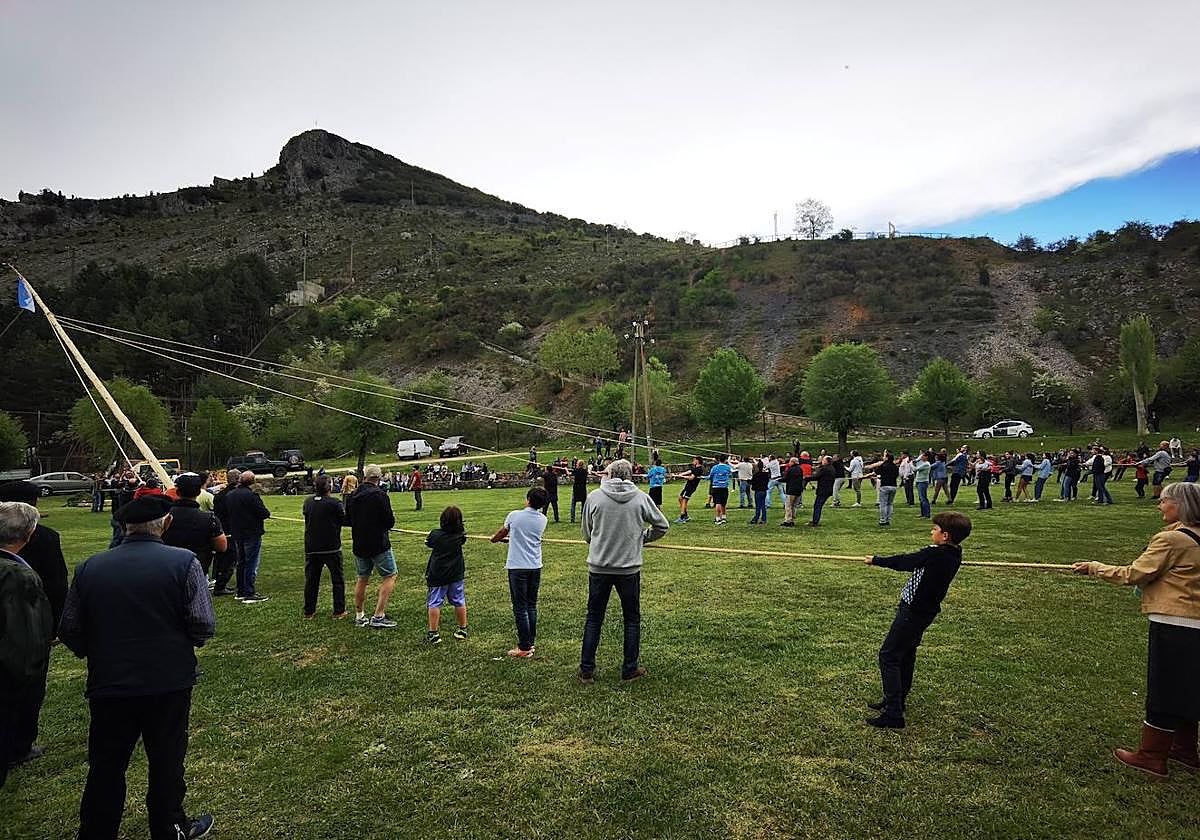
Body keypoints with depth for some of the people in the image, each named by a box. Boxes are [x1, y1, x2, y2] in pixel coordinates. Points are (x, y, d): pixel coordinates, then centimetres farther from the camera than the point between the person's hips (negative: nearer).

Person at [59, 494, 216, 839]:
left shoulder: (89, 568, -4)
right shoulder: (184, 562, -14)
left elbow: (69, 631, 1)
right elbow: (204, 627, -15)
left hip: (107, 685, 2)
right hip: (169, 682, -2)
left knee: (106, 767, 18)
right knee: (166, 763, 15)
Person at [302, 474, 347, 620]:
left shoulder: (308, 502, 2)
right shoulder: (335, 503, -14)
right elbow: (346, 520, -12)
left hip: (311, 548, 5)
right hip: (332, 548, -5)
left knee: (311, 580, 14)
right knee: (338, 580, 7)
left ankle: (309, 611, 19)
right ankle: (339, 611, 8)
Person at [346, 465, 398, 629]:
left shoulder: (352, 497, 4)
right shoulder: (380, 495, -16)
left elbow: (348, 520, 15)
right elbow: (390, 522, -16)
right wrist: (392, 518, 6)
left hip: (359, 545, 7)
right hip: (379, 544, -6)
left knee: (362, 578, 20)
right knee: (390, 576, 4)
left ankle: (359, 616, 25)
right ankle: (379, 616, -4)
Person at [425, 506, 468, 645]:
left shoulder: (435, 534, -10)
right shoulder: (460, 535, -6)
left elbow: (428, 543, 9)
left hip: (437, 575, -2)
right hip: (456, 574, 3)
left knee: (434, 604, 3)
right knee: (459, 602, 14)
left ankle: (434, 633, 1)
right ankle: (462, 629, 24)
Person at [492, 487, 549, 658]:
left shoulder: (514, 515, -7)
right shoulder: (542, 520, 3)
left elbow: (501, 533, 11)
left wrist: (495, 539, 34)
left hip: (517, 567, -4)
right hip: (536, 567, 5)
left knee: (520, 608, 0)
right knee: (532, 606, 15)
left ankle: (524, 647, 3)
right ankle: (531, 642, 23)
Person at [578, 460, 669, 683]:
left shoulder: (594, 497, -4)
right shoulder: (641, 498, -4)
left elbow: (586, 533, 5)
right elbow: (662, 525, 7)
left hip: (598, 567, 1)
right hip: (629, 568, 0)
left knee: (594, 619, 11)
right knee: (632, 619, 13)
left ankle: (586, 670, 16)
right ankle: (630, 670, 19)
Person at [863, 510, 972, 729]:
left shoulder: (934, 554, -24)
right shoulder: (954, 554, 1)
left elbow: (904, 562, -14)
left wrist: (876, 560, -1)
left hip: (913, 611, -9)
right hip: (926, 610, 9)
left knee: (888, 656, -5)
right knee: (906, 655, 21)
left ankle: (894, 714, -8)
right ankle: (897, 700, 36)